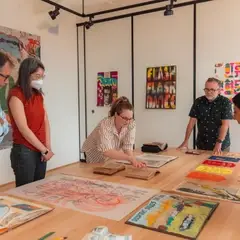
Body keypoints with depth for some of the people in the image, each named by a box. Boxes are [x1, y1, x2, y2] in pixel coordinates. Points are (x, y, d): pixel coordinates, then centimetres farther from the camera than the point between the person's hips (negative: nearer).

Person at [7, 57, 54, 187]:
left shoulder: (38, 94, 10)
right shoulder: (16, 95, -13)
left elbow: (45, 121, 8)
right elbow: (23, 128, -18)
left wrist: (48, 147, -2)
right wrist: (45, 149, -13)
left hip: (40, 151, 7)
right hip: (24, 152, -7)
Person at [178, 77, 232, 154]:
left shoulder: (225, 102, -10)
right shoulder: (198, 101, -1)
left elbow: (225, 124, -16)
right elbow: (192, 122, -2)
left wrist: (219, 143, -26)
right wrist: (186, 141, -9)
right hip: (202, 144, 3)